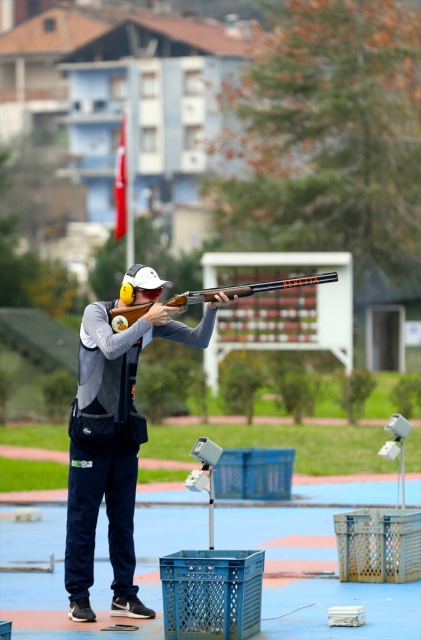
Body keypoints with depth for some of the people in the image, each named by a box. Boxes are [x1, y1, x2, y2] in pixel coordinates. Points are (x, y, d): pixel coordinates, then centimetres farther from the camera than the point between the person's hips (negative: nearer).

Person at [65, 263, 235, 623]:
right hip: (91, 428, -5)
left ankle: (124, 596, 13)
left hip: (126, 430, 6)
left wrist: (212, 309, -16)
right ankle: (78, 597, 2)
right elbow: (111, 348, -29)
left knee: (123, 515, 8)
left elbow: (199, 341, 0)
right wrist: (145, 322, -27)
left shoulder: (152, 321, 3)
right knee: (83, 514, -2)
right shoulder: (96, 313, -11)